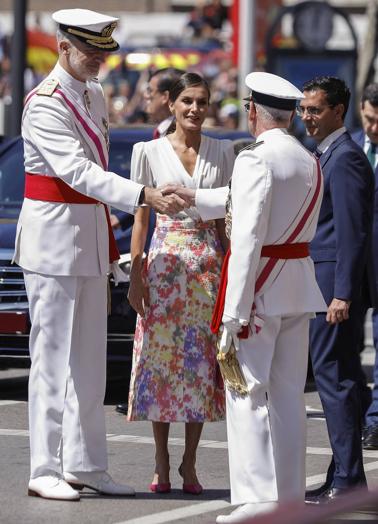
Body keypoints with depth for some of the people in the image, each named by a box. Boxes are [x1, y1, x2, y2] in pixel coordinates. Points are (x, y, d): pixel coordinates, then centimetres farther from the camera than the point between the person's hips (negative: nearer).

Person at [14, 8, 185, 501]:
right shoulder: (45, 105, -16)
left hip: (90, 236, 8)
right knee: (54, 357, -4)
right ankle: (45, 471, 1)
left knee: (90, 358, 11)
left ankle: (84, 465, 17)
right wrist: (144, 195, -35)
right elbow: (77, 171, -27)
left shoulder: (94, 96, 11)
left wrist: (108, 242, 18)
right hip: (53, 238, -8)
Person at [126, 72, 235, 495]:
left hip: (208, 264, 1)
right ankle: (161, 463, 7)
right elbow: (140, 217, 2)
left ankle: (189, 463, 8)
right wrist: (135, 275, -4)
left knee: (201, 360, 1)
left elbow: (225, 218, 10)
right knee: (160, 357, -1)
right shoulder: (150, 152, 1)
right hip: (164, 261, -1)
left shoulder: (222, 152, 7)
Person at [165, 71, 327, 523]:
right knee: (288, 395, 12)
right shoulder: (309, 162, 11)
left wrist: (235, 312, -20)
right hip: (299, 283, 8)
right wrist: (196, 199, 34)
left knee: (247, 394, -3)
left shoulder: (255, 160, -15)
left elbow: (248, 239, -20)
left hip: (261, 283, -8)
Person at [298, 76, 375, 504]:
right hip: (322, 283, 10)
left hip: (335, 282, -10)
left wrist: (342, 294, -22)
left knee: (334, 376, -10)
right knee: (335, 376, 11)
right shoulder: (327, 155, 18)